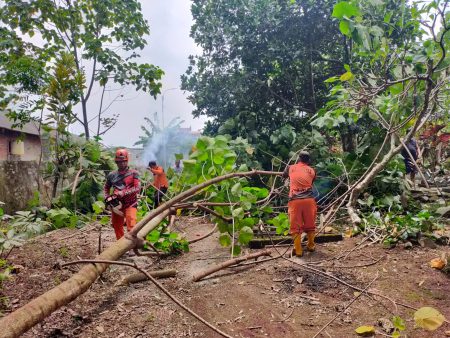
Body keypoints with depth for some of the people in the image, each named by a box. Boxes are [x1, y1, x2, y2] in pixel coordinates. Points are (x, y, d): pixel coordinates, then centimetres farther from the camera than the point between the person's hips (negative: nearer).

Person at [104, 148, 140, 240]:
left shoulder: (133, 173, -4)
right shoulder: (112, 175, 9)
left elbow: (137, 188, -15)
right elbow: (106, 188, 23)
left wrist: (123, 193, -22)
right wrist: (107, 198, 5)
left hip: (130, 205, -5)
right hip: (117, 205, 5)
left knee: (131, 228, -19)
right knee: (117, 228, 12)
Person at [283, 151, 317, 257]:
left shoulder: (290, 168, 15)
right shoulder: (311, 171, 14)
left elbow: (284, 175, 34)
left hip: (295, 200, -1)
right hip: (309, 200, 1)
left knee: (296, 227, 6)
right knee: (310, 225, 17)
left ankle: (298, 250, 6)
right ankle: (311, 246, 30)